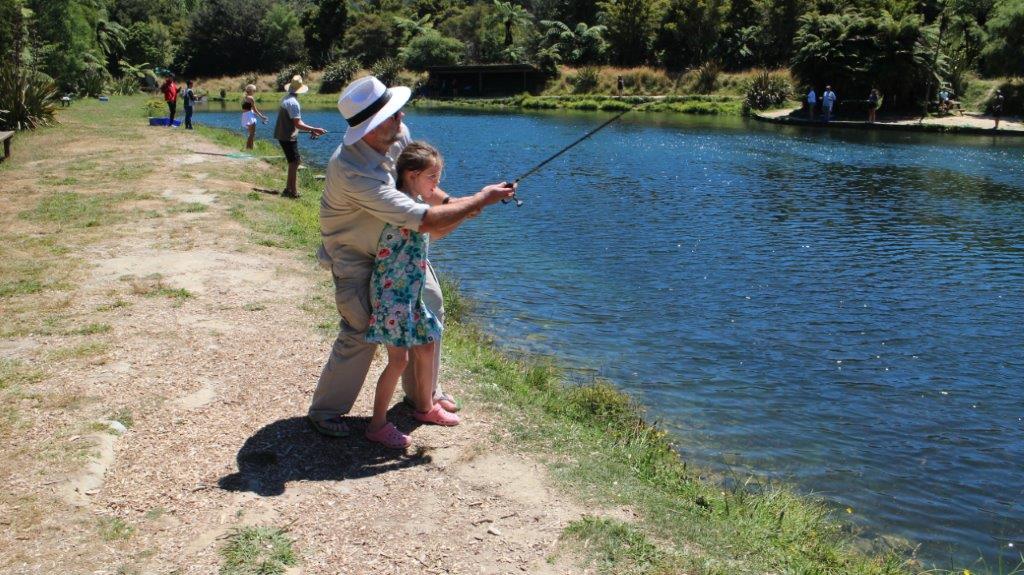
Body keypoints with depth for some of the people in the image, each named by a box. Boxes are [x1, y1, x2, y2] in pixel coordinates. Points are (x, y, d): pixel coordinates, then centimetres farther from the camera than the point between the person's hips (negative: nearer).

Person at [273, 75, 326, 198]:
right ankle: (293, 192, -4)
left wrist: (310, 130, 14)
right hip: (288, 137, -9)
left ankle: (289, 189, 20)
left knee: (294, 161, 16)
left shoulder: (286, 99, 12)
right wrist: (314, 129, -23)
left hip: (283, 135, 9)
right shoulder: (293, 103, -19)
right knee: (294, 162, -5)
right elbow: (298, 124, -24)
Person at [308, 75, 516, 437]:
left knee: (429, 311, 10)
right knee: (360, 333, -11)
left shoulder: (399, 136, -16)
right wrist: (481, 200, -32)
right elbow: (425, 221, -41)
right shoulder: (351, 172, -40)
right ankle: (325, 410, 10)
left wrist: (450, 203, -12)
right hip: (355, 255, -7)